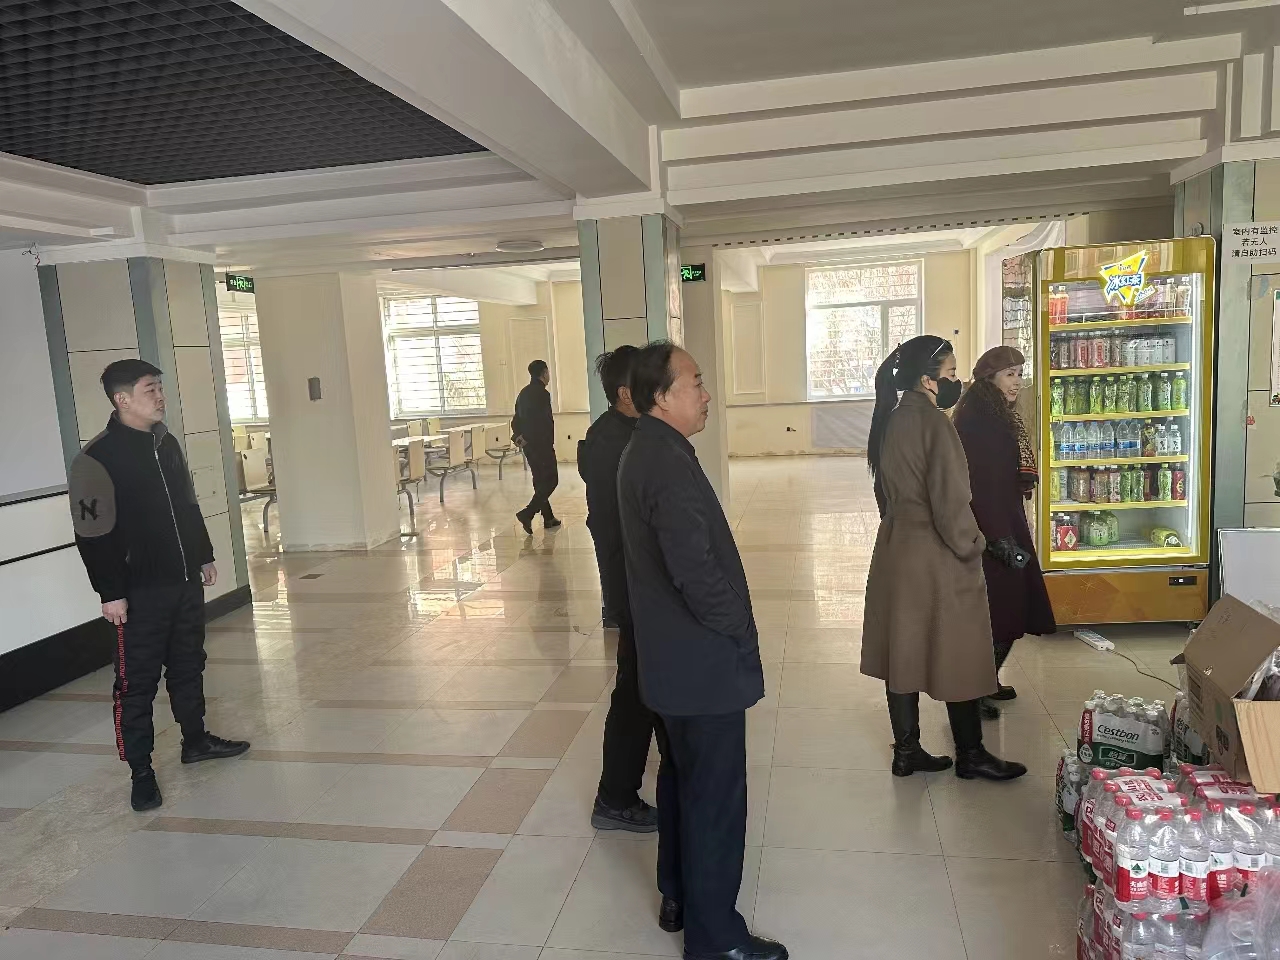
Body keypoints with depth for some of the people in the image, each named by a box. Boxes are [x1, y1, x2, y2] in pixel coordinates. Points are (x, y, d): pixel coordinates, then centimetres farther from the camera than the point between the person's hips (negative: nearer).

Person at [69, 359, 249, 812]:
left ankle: (196, 740, 32)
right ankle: (141, 771, 10)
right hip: (141, 591, -7)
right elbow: (92, 532, -15)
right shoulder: (98, 457, -14)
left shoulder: (167, 443, 9)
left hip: (186, 581, 7)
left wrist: (204, 556, 19)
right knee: (137, 680, 0)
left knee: (188, 664, 17)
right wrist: (111, 592, -16)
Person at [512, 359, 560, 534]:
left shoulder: (524, 393, 12)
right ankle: (527, 513, -12)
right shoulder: (542, 393, -15)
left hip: (528, 444, 9)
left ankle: (548, 518, 21)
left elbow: (516, 420, 13)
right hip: (541, 444, -9)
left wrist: (519, 436, 5)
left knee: (540, 480, 15)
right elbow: (544, 422, -20)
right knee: (551, 480, -2)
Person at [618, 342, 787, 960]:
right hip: (703, 663, -10)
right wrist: (740, 633, -12)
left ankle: (679, 897, 39)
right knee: (715, 800, 5)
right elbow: (697, 571, -29)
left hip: (667, 656, 10)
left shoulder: (642, 452, 8)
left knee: (681, 781, 22)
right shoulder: (670, 463, -24)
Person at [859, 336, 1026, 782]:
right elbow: (950, 502, -20)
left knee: (903, 651, 13)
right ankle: (971, 755, 23)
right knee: (958, 657, 8)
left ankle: (906, 751, 24)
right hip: (937, 559, -8)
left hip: (895, 552, 8)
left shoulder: (891, 421, 5)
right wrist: (973, 547, -6)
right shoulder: (934, 424, -19)